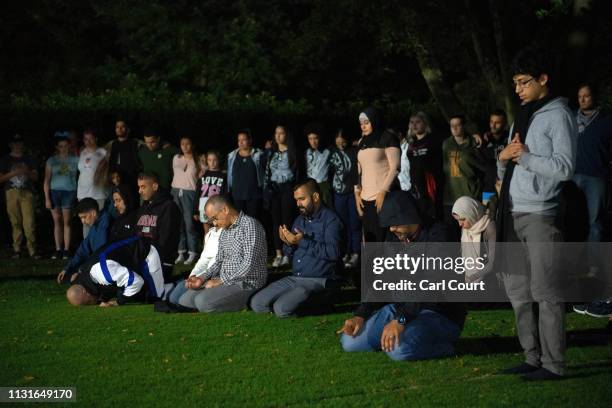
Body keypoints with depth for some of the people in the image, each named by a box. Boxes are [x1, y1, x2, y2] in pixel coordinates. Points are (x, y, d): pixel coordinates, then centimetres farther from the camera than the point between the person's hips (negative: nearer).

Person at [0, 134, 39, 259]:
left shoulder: (28, 159, 16)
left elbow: (35, 177, 13)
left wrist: (27, 172, -7)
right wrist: (13, 173, -10)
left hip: (27, 193, 0)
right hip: (12, 192, 0)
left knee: (29, 223, -11)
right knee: (15, 222, -1)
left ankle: (32, 250, -11)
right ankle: (17, 249, 6)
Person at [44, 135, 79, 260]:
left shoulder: (75, 160, 8)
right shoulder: (51, 161, 9)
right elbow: (47, 181, 7)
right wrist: (47, 198, 1)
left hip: (69, 192, -1)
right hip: (54, 192, 1)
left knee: (66, 222, -3)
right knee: (57, 221, 2)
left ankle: (66, 250, -1)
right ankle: (58, 250, 5)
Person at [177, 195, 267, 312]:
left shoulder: (249, 225, -13)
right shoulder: (225, 231, 16)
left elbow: (249, 266, -20)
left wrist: (221, 280, -15)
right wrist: (203, 277, 0)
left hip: (246, 284, -9)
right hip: (224, 282, 9)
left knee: (202, 301, -28)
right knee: (184, 300, -2)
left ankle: (245, 303, -8)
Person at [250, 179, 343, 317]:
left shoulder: (330, 219, -9)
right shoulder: (300, 219, 15)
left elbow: (333, 252, -23)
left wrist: (303, 242, -22)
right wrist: (288, 243, -4)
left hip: (318, 280, -8)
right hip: (294, 278, 8)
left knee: (281, 308, -27)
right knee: (256, 303, -3)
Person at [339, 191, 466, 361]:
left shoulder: (437, 234, -16)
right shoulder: (395, 238, 8)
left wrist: (401, 320, -35)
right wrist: (361, 315, -2)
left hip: (441, 314, -8)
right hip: (402, 308, 8)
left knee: (399, 349, -35)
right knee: (350, 341, -4)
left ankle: (442, 347, -6)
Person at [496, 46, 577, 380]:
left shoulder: (558, 115, -4)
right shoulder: (522, 115, 19)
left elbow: (564, 167, -14)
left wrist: (523, 156, -9)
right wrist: (503, 157, 1)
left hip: (541, 215, -8)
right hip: (513, 214, 8)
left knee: (545, 291, -6)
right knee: (518, 290, 10)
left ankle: (552, 364, -1)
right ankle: (532, 358, 19)